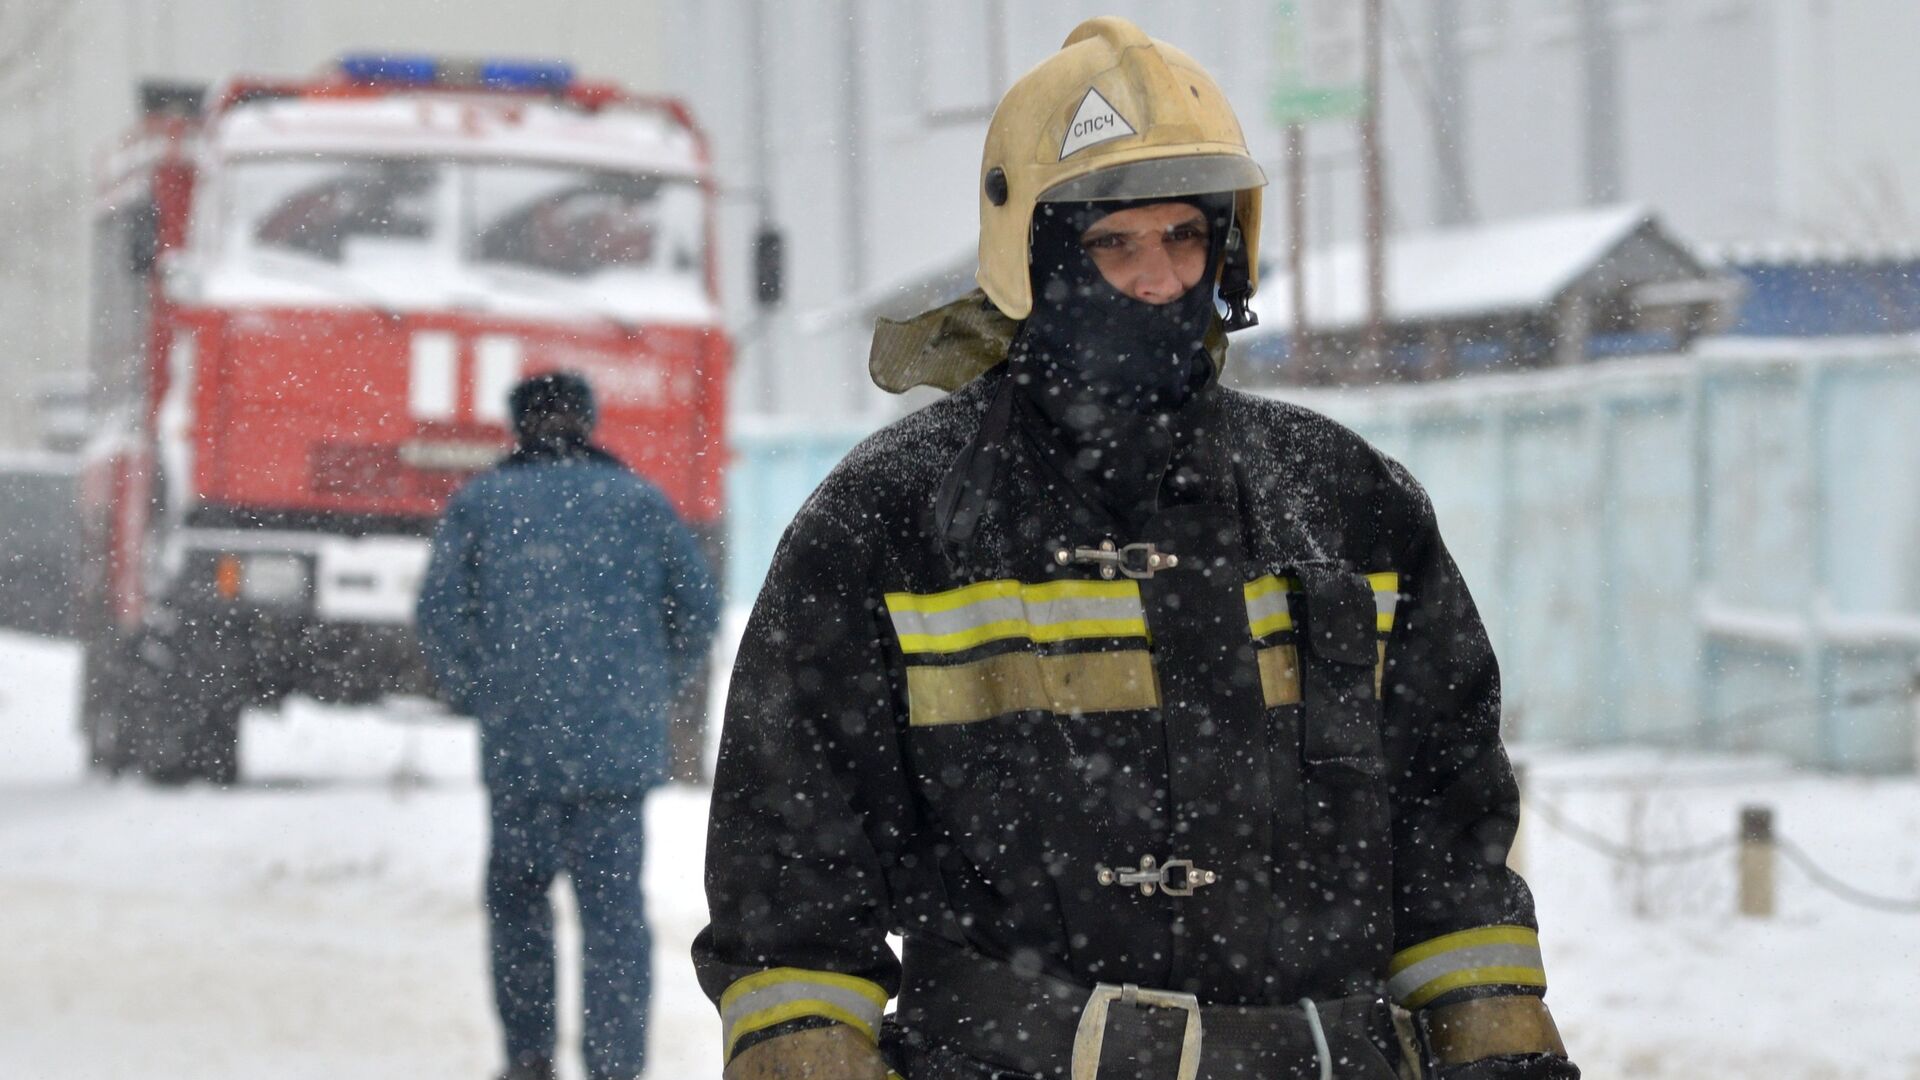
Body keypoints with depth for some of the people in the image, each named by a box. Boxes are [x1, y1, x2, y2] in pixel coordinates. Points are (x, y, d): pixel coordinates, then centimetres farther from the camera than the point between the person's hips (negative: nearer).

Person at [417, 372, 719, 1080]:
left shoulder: (480, 503, 7)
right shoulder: (638, 500, 9)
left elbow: (442, 616, -1)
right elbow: (697, 608, 5)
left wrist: (479, 701, 11)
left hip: (520, 747, 0)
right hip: (621, 743, 0)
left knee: (517, 890, 15)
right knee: (615, 903, 0)